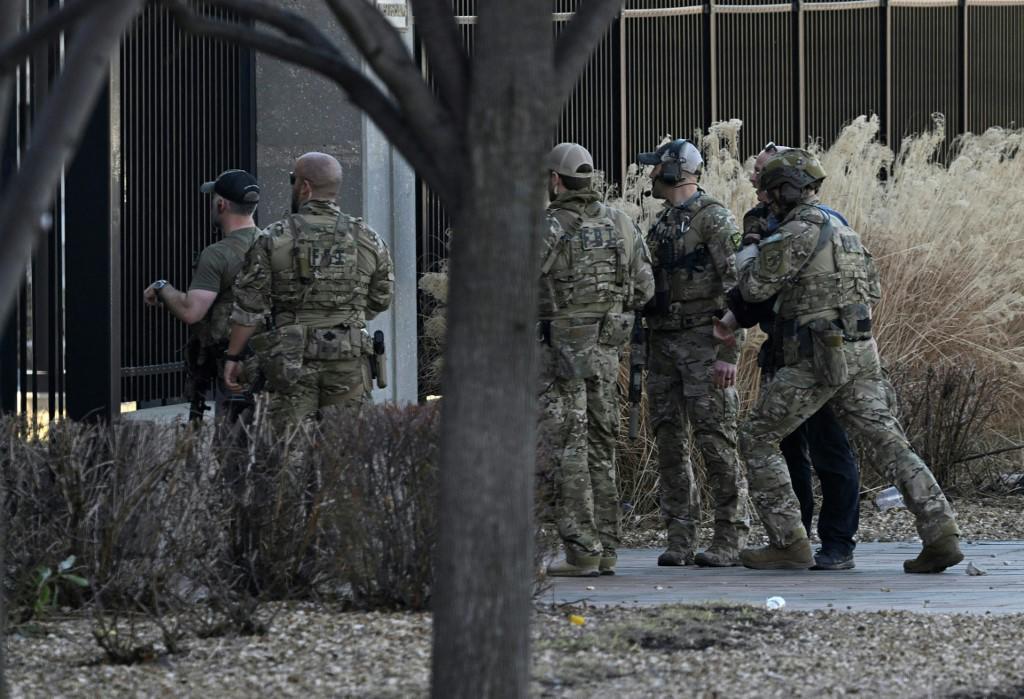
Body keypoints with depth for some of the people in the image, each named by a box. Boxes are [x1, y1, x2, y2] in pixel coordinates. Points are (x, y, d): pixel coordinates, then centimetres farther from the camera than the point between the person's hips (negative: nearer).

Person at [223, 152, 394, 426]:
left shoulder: (273, 239, -3)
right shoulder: (367, 239, 4)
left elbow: (249, 306, -4)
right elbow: (381, 300, 14)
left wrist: (232, 356, 3)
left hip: (291, 359, -2)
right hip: (348, 360, 2)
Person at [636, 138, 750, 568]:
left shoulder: (714, 219, -8)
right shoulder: (662, 225, 17)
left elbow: (736, 287, -14)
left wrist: (728, 352, -21)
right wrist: (646, 352, 16)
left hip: (704, 342, -8)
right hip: (664, 342, 8)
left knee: (714, 437, -8)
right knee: (669, 438, 4)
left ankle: (730, 538, -6)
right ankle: (681, 539, 7)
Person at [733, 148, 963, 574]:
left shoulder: (798, 231, -13)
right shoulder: (843, 232, 17)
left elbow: (755, 288, -8)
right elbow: (871, 292, 28)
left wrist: (746, 262, 14)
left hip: (816, 360, -8)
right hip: (860, 355, 8)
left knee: (757, 441, 5)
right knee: (889, 444, 2)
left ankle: (789, 543, 1)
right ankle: (941, 535, -12)